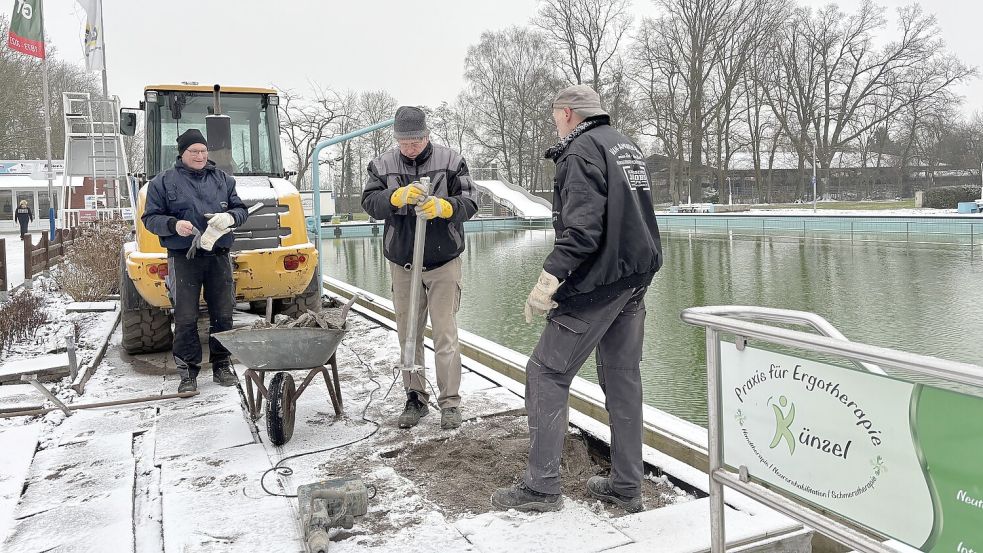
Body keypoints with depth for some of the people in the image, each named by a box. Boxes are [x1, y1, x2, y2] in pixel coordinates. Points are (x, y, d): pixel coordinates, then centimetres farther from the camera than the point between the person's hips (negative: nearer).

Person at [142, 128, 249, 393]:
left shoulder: (223, 180, 13)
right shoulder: (163, 182, 4)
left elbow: (241, 209, 15)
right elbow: (150, 219, 3)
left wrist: (230, 217, -9)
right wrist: (174, 225, -18)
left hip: (218, 256, 3)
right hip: (183, 259, -3)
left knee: (223, 315, 7)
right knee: (185, 318, -2)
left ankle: (222, 366, 21)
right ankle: (188, 372, 8)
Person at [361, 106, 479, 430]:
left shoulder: (450, 161, -4)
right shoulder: (383, 165, 2)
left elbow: (470, 202, -9)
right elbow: (369, 202, -9)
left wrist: (443, 206, -29)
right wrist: (397, 197, -29)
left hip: (444, 263, -3)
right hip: (402, 264, 3)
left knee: (445, 334, -1)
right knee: (408, 334, 10)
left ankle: (450, 402, 9)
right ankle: (415, 399, 22)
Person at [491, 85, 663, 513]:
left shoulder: (581, 151, -11)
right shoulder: (627, 146, 17)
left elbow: (582, 229, -23)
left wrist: (549, 277, -26)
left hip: (597, 283, -9)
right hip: (636, 281, 9)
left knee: (546, 373, 0)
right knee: (622, 377, 13)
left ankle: (541, 486, 4)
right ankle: (627, 486, 20)